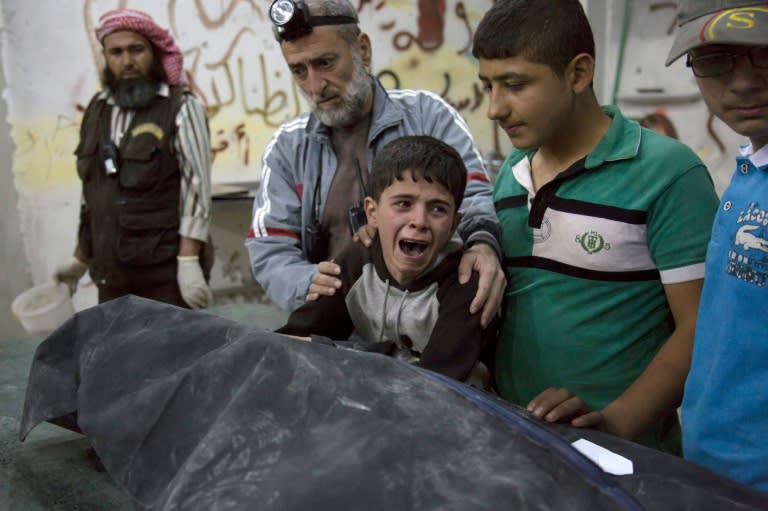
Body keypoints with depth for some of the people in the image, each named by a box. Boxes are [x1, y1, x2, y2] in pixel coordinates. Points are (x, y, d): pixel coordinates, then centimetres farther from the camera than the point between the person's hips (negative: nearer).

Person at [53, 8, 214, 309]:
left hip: (167, 273, -5)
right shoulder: (97, 111, 12)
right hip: (111, 275, 6)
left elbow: (197, 187, -12)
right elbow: (92, 194, 18)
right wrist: (80, 259, 20)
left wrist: (189, 260, -18)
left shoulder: (181, 108, -6)